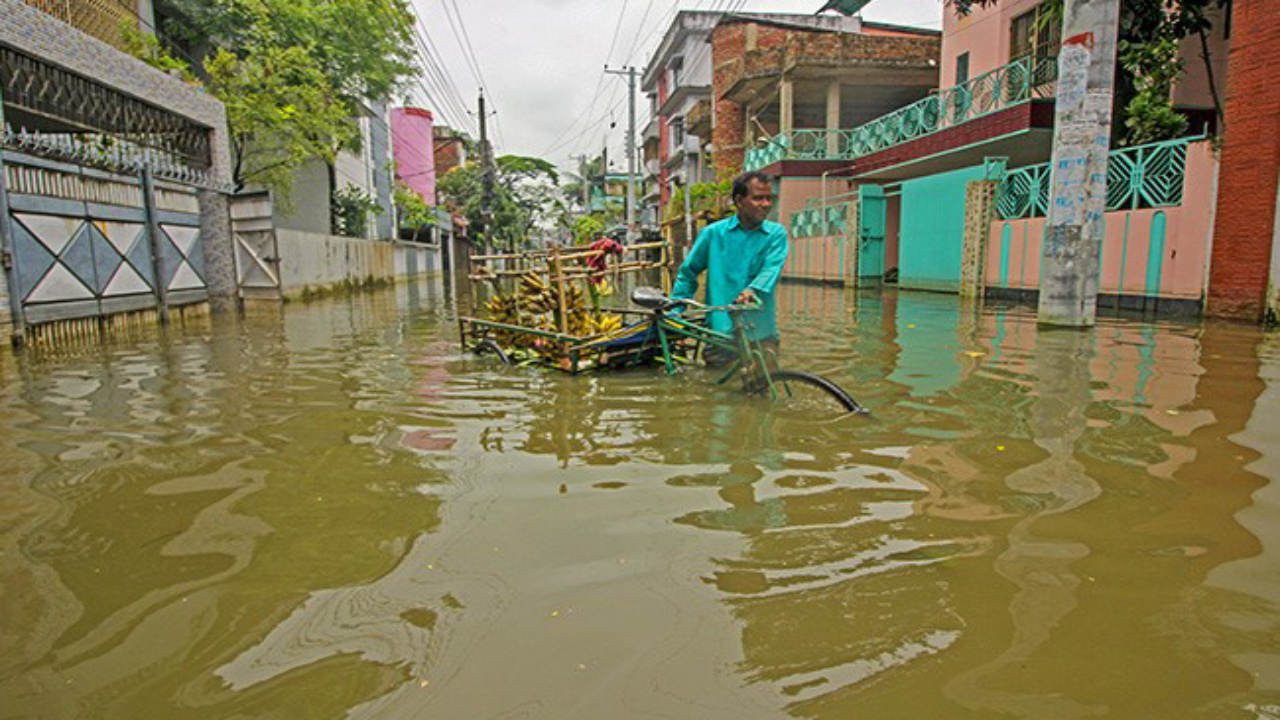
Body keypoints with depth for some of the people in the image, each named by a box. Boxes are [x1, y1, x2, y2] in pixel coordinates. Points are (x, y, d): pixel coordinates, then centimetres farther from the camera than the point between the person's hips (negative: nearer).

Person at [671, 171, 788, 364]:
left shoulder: (777, 234, 5)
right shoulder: (713, 233, 5)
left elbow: (772, 268, -12)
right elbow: (687, 272, 14)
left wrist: (752, 291, -33)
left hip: (761, 333, 0)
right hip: (720, 330, 0)